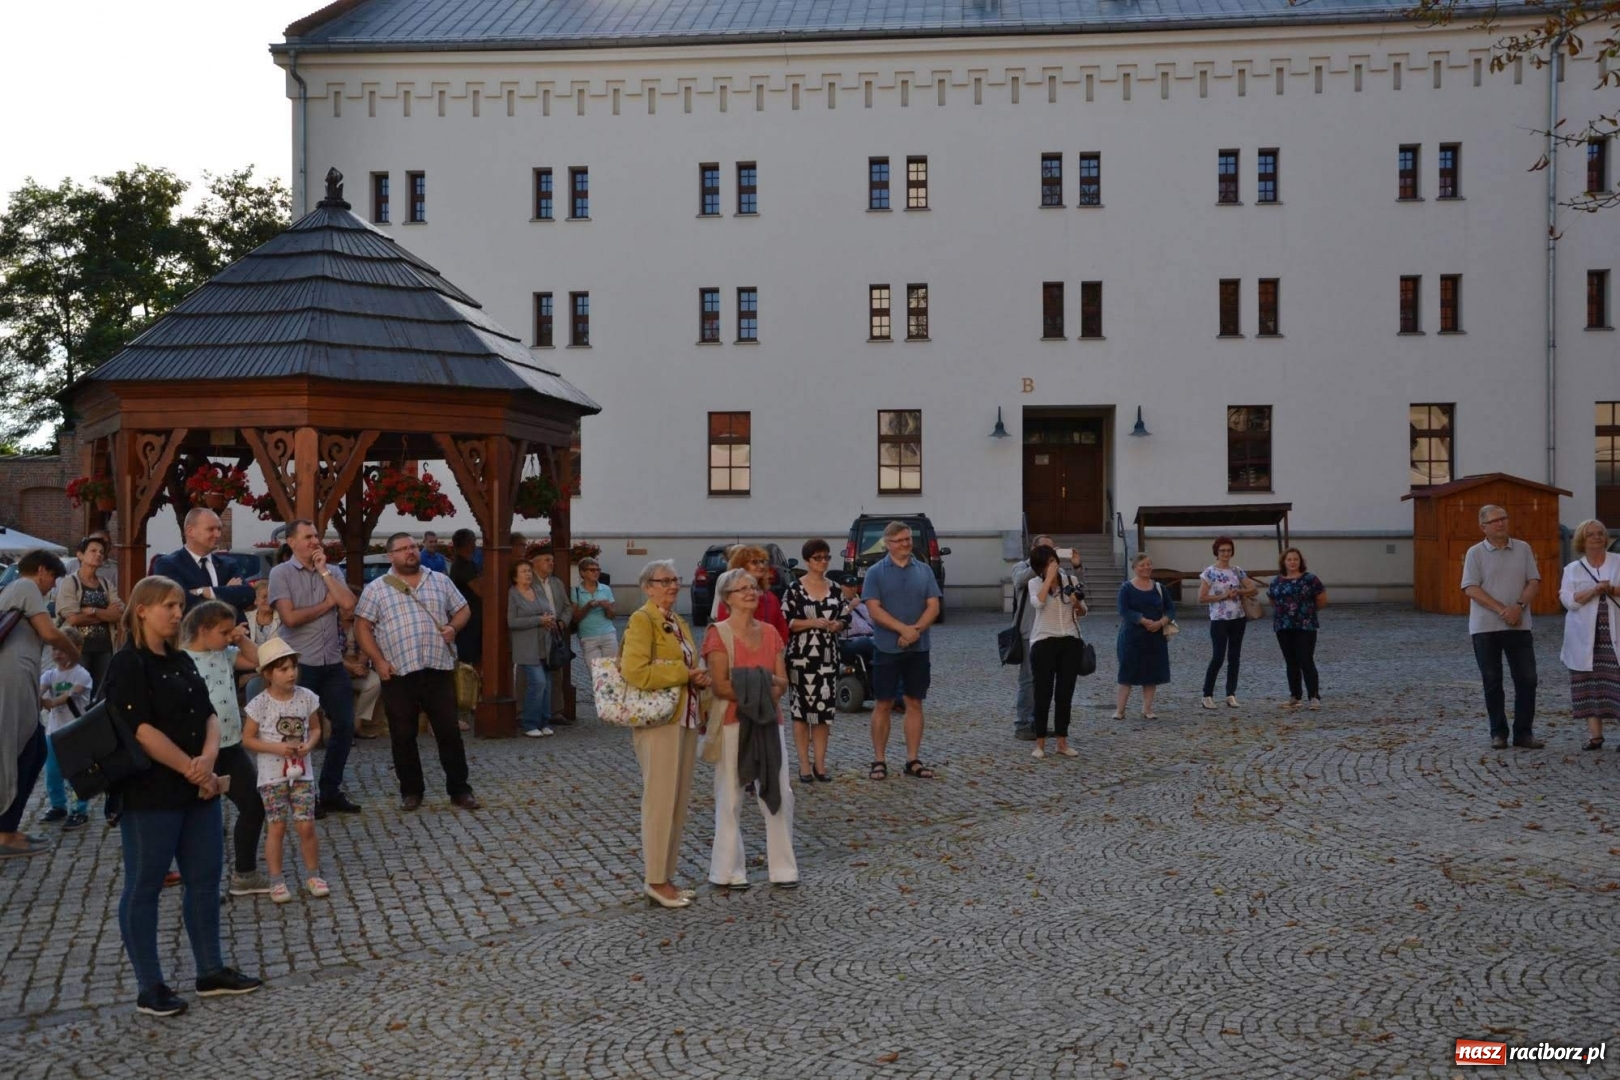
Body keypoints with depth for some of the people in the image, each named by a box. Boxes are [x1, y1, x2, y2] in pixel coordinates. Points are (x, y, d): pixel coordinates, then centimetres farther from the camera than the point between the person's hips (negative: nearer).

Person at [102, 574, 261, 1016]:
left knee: (205, 879, 13)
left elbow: (209, 715, 10)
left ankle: (211, 971, 24)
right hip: (149, 794, -8)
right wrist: (193, 771, -16)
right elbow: (142, 730, -19)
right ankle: (150, 988, 11)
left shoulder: (182, 661, 13)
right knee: (144, 887, 3)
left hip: (197, 791, 8)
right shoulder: (127, 665, -11)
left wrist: (209, 758, -10)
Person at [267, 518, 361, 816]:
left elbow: (348, 604, -7)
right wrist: (326, 604, -6)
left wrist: (323, 570, -5)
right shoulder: (281, 573, -5)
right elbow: (290, 617, -16)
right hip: (300, 665, -5)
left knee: (345, 726, 7)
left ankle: (330, 790, 20)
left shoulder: (331, 572, 9)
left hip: (333, 664, 5)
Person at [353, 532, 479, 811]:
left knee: (449, 731, 2)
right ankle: (411, 790, 18)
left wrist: (454, 627, -6)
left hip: (438, 669, 1)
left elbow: (463, 609, 16)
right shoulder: (376, 589, 3)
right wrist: (378, 661, -9)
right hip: (398, 673, -1)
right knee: (403, 735, 5)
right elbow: (362, 627, 0)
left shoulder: (440, 581, 10)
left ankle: (459, 788, 11)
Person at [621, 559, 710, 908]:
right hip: (658, 720, -9)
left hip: (686, 719, 9)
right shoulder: (641, 620, -10)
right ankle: (656, 881, 4)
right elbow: (634, 672, -21)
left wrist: (697, 678, 5)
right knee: (660, 800, -4)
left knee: (679, 801, 11)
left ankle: (665, 876, 19)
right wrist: (683, 674, -15)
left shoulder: (678, 622, 16)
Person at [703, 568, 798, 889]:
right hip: (732, 723, -5)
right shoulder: (718, 634, -7)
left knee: (779, 794, 6)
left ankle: (783, 867, 17)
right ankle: (729, 871, 12)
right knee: (730, 797, 2)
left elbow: (782, 683, 5)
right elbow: (721, 685, -14)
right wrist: (757, 692, -14)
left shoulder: (770, 632, 10)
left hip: (769, 721, 5)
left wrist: (762, 685, -14)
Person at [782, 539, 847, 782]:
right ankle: (804, 765, 6)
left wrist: (837, 625, -9)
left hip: (828, 656, 4)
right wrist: (813, 622, -18)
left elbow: (845, 617, 13)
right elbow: (784, 622, -8)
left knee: (825, 709, 5)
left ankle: (820, 764, 14)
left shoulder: (835, 589, 10)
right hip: (801, 656, -4)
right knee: (802, 708, -2)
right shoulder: (795, 589, -4)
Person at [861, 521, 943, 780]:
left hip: (918, 648, 3)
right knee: (883, 705, 1)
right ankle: (879, 761, 8)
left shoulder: (924, 570, 7)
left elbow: (933, 606, 1)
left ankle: (913, 761, 12)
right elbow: (875, 610, -10)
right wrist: (903, 629, -19)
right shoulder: (876, 572, -1)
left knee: (914, 703, 6)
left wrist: (916, 630, -15)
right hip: (887, 649, -3)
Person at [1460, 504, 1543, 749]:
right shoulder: (1475, 553, 0)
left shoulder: (1523, 549, 7)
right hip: (1485, 626, -2)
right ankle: (1498, 733, 12)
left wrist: (1519, 606, -15)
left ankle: (1523, 733, 9)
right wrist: (1501, 610, -18)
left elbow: (1534, 582, 4)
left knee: (1527, 679, 0)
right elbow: (1471, 588, -9)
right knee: (1492, 681, 4)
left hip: (1519, 625, 2)